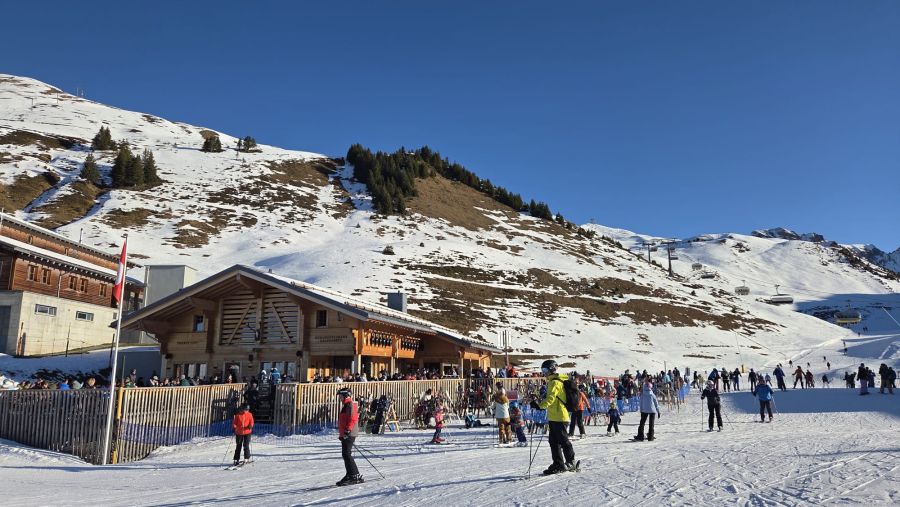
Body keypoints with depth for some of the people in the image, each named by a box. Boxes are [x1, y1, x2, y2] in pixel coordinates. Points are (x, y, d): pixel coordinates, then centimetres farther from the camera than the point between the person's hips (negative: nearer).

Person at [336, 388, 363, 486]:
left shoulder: (350, 405, -12)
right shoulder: (346, 405, 20)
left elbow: (353, 419, -22)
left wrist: (347, 430, -28)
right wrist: (342, 433, 28)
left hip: (348, 434, -11)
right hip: (345, 434, 11)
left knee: (346, 454, -12)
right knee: (345, 455, 13)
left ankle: (355, 476, -11)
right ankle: (350, 475, 19)